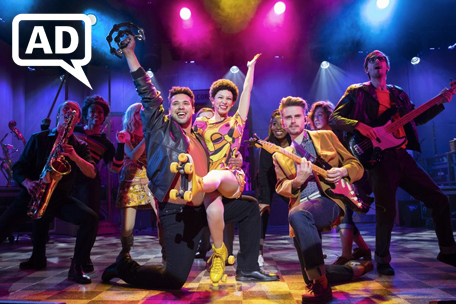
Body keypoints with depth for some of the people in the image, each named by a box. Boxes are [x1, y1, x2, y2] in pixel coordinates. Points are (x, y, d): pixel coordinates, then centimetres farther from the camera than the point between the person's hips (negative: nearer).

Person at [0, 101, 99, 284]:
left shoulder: (80, 146, 9)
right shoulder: (38, 139, 8)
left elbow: (92, 173, -5)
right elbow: (18, 168, 5)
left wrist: (75, 157, -22)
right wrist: (27, 182, -16)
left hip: (60, 197, 0)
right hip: (33, 195, 0)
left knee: (90, 218, -25)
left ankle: (76, 268, -14)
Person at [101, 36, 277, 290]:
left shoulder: (200, 139, 16)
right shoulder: (162, 128, 0)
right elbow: (147, 92, -9)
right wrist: (130, 54, -13)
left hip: (203, 209, 7)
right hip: (177, 212, -7)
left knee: (250, 207, 11)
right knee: (174, 280, -15)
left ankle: (248, 269, 17)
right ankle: (126, 267, 13)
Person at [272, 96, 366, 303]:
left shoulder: (326, 137, 17)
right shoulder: (280, 156, 20)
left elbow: (357, 165, 17)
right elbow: (280, 187, 7)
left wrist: (343, 171, -8)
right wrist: (296, 182, -17)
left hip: (330, 199, -3)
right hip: (302, 207, 4)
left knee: (297, 215, -34)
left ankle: (321, 284, -25)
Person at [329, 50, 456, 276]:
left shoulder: (399, 94, 22)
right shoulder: (356, 92, 6)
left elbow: (417, 119, 24)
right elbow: (334, 119, -1)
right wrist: (358, 125, -18)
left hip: (402, 156, 6)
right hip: (379, 157, -5)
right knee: (386, 210, -10)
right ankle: (382, 260, 10)